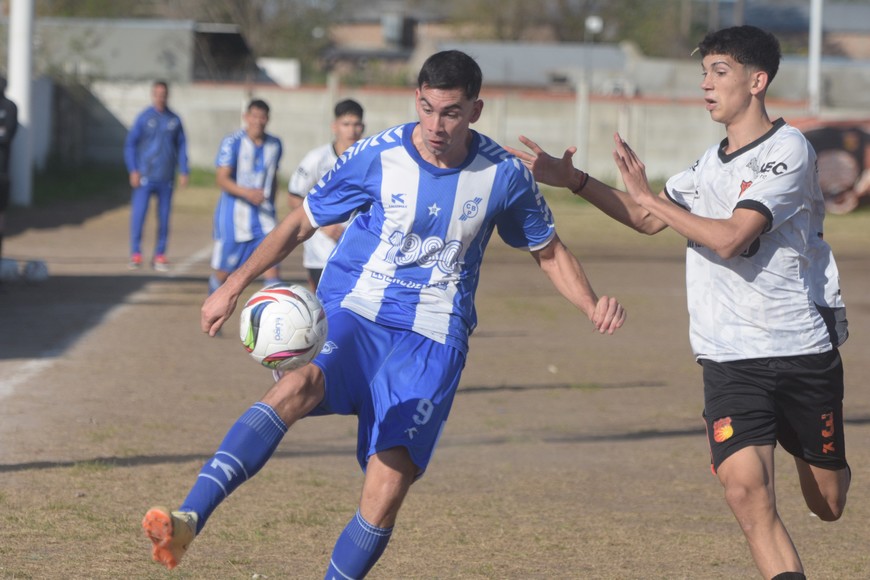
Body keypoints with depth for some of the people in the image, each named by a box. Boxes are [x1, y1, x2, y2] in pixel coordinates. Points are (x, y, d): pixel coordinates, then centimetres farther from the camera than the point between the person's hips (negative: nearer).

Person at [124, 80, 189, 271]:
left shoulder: (174, 120, 6)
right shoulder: (144, 118, 0)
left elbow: (181, 146, 12)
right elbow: (130, 144, 2)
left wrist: (184, 171, 5)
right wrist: (133, 170, -6)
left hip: (166, 178, 2)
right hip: (145, 176, -2)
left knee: (164, 218, 4)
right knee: (138, 214, -9)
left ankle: (159, 256, 11)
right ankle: (136, 254, -2)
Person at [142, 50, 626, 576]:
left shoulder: (505, 176, -2)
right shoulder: (376, 157, -5)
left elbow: (549, 252, 13)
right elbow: (301, 223, 6)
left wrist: (593, 306, -5)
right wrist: (234, 286, -1)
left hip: (432, 341, 1)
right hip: (350, 315, -1)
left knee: (387, 490, -15)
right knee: (299, 386, -34)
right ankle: (187, 522, -47)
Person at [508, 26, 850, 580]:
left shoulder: (789, 150, -11)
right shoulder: (713, 162, 12)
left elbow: (729, 239, -20)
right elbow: (647, 220, 23)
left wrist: (649, 197, -15)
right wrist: (574, 180, 13)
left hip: (804, 352, -4)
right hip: (730, 361, 4)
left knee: (828, 505, 11)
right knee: (747, 491, -18)